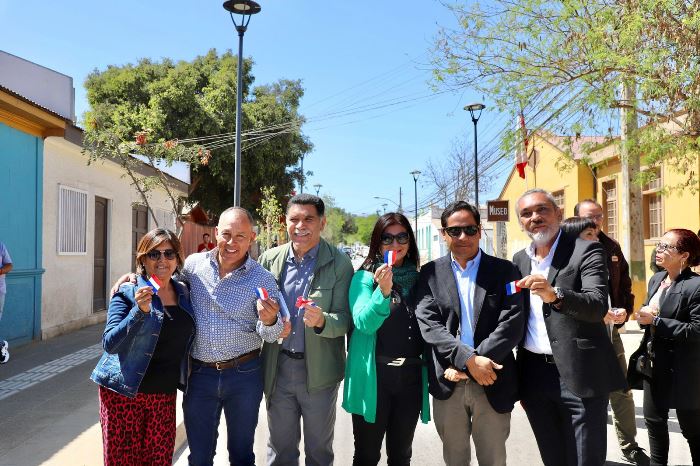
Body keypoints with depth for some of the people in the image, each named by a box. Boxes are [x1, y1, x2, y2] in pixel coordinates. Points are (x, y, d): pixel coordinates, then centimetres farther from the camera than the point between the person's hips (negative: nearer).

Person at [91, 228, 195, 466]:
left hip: (164, 395, 4)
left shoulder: (184, 293, 5)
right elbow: (110, 344, -16)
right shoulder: (127, 293, -8)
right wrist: (139, 311, -28)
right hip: (124, 393, -3)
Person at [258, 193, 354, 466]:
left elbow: (345, 319, -11)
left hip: (319, 371, -2)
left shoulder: (339, 264, -9)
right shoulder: (270, 258, 0)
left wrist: (322, 321, -31)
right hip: (278, 368, 3)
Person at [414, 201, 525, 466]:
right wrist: (468, 359, -20)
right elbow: (428, 324, -7)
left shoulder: (504, 271, 1)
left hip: (492, 383, -1)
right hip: (448, 383, 1)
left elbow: (513, 324, -9)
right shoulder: (431, 273, 3)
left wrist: (470, 363, -15)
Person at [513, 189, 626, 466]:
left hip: (579, 374, -5)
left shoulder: (586, 251, -7)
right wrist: (518, 380, 13)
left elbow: (598, 306, -21)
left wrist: (555, 295, -39)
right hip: (533, 374, 5)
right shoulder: (519, 260, 10)